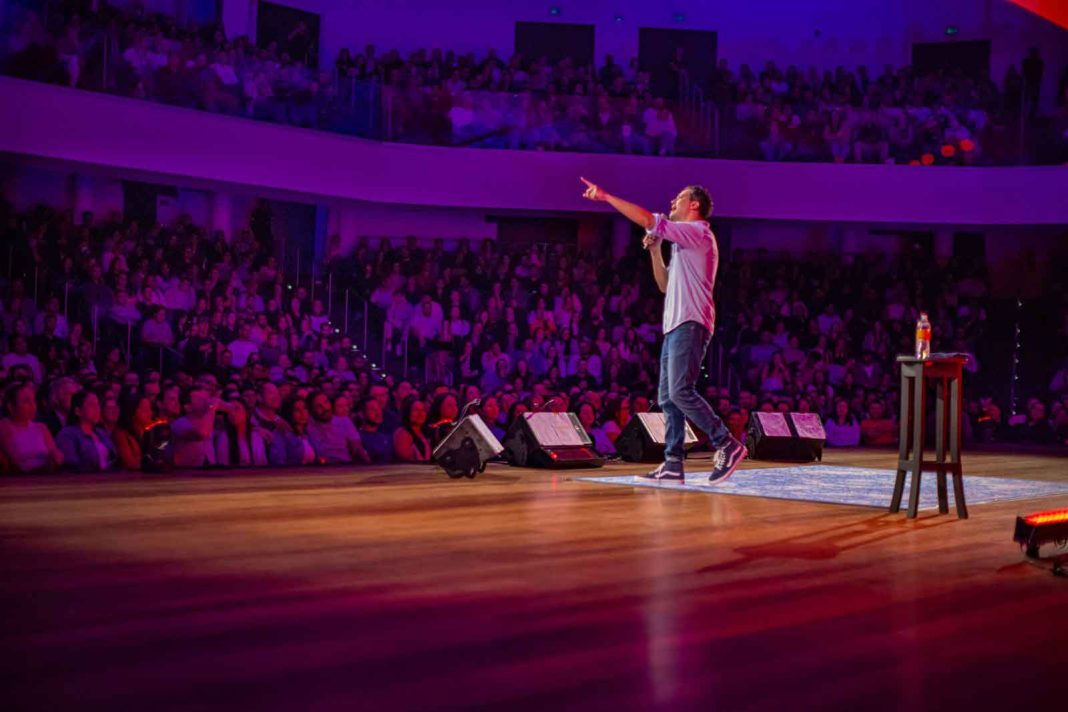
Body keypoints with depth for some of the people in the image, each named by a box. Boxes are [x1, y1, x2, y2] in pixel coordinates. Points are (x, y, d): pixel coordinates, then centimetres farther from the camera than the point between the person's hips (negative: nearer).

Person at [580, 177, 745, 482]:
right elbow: (665, 285, 28)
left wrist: (606, 196, -8)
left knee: (681, 392, -19)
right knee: (668, 398, 4)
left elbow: (647, 220, -12)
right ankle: (673, 464, 3)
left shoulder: (698, 232, -4)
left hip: (690, 324, -10)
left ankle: (727, 445, -14)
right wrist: (654, 251, 16)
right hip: (676, 326, 10)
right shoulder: (684, 242, 26)